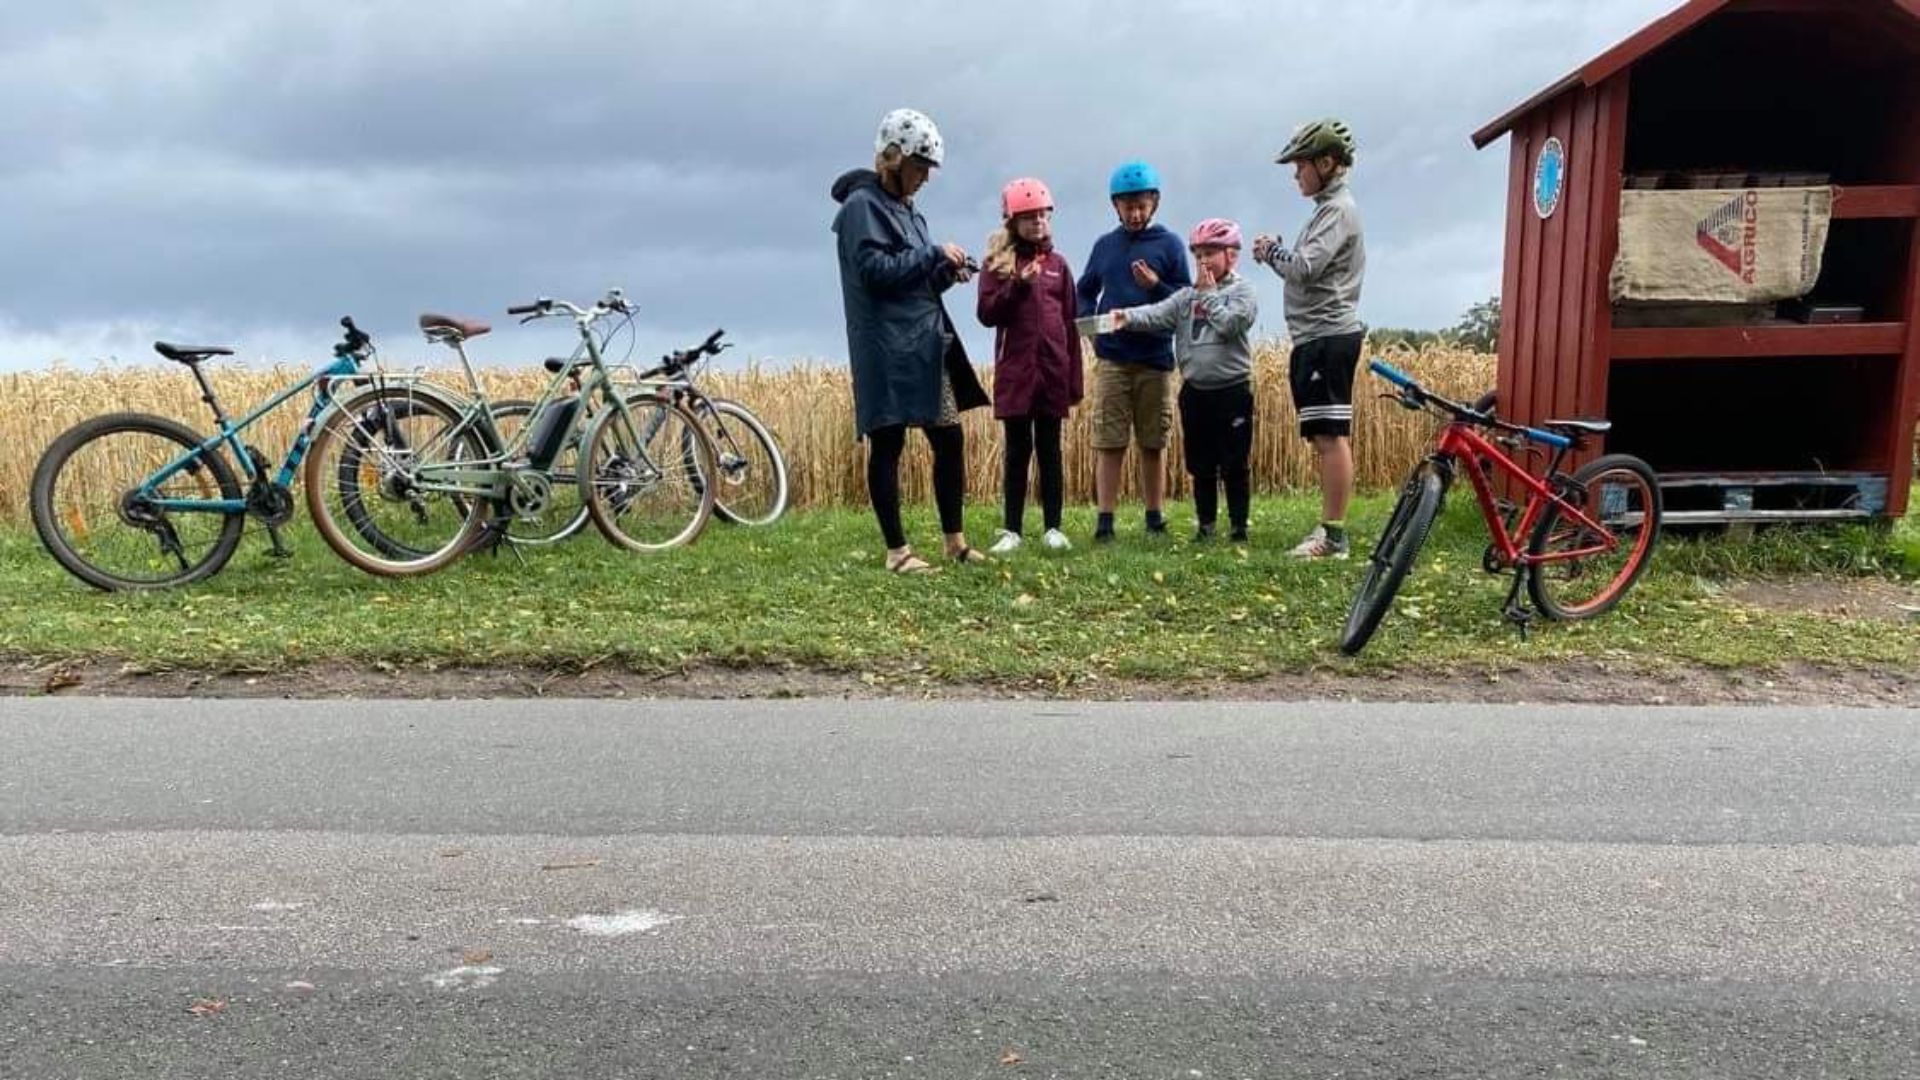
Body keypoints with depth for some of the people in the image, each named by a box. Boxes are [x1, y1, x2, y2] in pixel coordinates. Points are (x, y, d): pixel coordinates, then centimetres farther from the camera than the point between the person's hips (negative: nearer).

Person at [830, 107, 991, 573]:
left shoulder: (905, 209, 20)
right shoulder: (862, 205, -6)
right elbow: (875, 271, -18)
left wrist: (946, 273, 4)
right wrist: (935, 255, -12)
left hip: (926, 345, 9)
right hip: (888, 351, -9)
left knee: (949, 438, 9)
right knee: (888, 445, -2)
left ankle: (955, 539, 18)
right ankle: (897, 550, 4)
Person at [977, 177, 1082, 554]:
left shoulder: (1058, 264, 10)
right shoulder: (997, 262, 3)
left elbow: (1070, 324, 9)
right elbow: (987, 314, -4)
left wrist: (1074, 382, 5)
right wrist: (1018, 285, -17)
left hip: (1053, 371, 2)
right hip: (1014, 372, -2)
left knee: (1049, 450, 6)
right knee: (1018, 450, 3)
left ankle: (1053, 528, 12)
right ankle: (1012, 530, 10)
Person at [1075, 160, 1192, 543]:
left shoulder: (1169, 244, 4)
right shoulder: (1104, 245, 11)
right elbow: (1085, 292, 19)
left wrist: (1156, 286, -16)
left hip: (1155, 359, -1)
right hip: (1111, 358, 1)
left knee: (1152, 446, 6)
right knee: (1109, 444, -2)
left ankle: (1155, 520, 16)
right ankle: (1104, 521, 3)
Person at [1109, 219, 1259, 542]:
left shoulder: (1242, 290, -2)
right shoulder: (1187, 295, 8)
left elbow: (1230, 324, -19)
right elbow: (1158, 314, -8)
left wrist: (1209, 292, -10)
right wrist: (1128, 316, -26)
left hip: (1232, 391, -4)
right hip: (1195, 392, 4)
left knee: (1234, 466, 2)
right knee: (1201, 467, 11)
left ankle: (1239, 527, 12)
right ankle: (1206, 525, 21)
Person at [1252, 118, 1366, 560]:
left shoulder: (1338, 209, -9)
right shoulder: (1329, 207, 22)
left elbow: (1305, 268, -21)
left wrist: (1271, 250, -3)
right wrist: (1276, 254, 6)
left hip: (1328, 338, -10)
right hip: (1319, 338, 10)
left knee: (1331, 435, -10)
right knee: (1324, 436, 11)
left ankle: (1334, 536, -9)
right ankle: (1328, 528, 16)